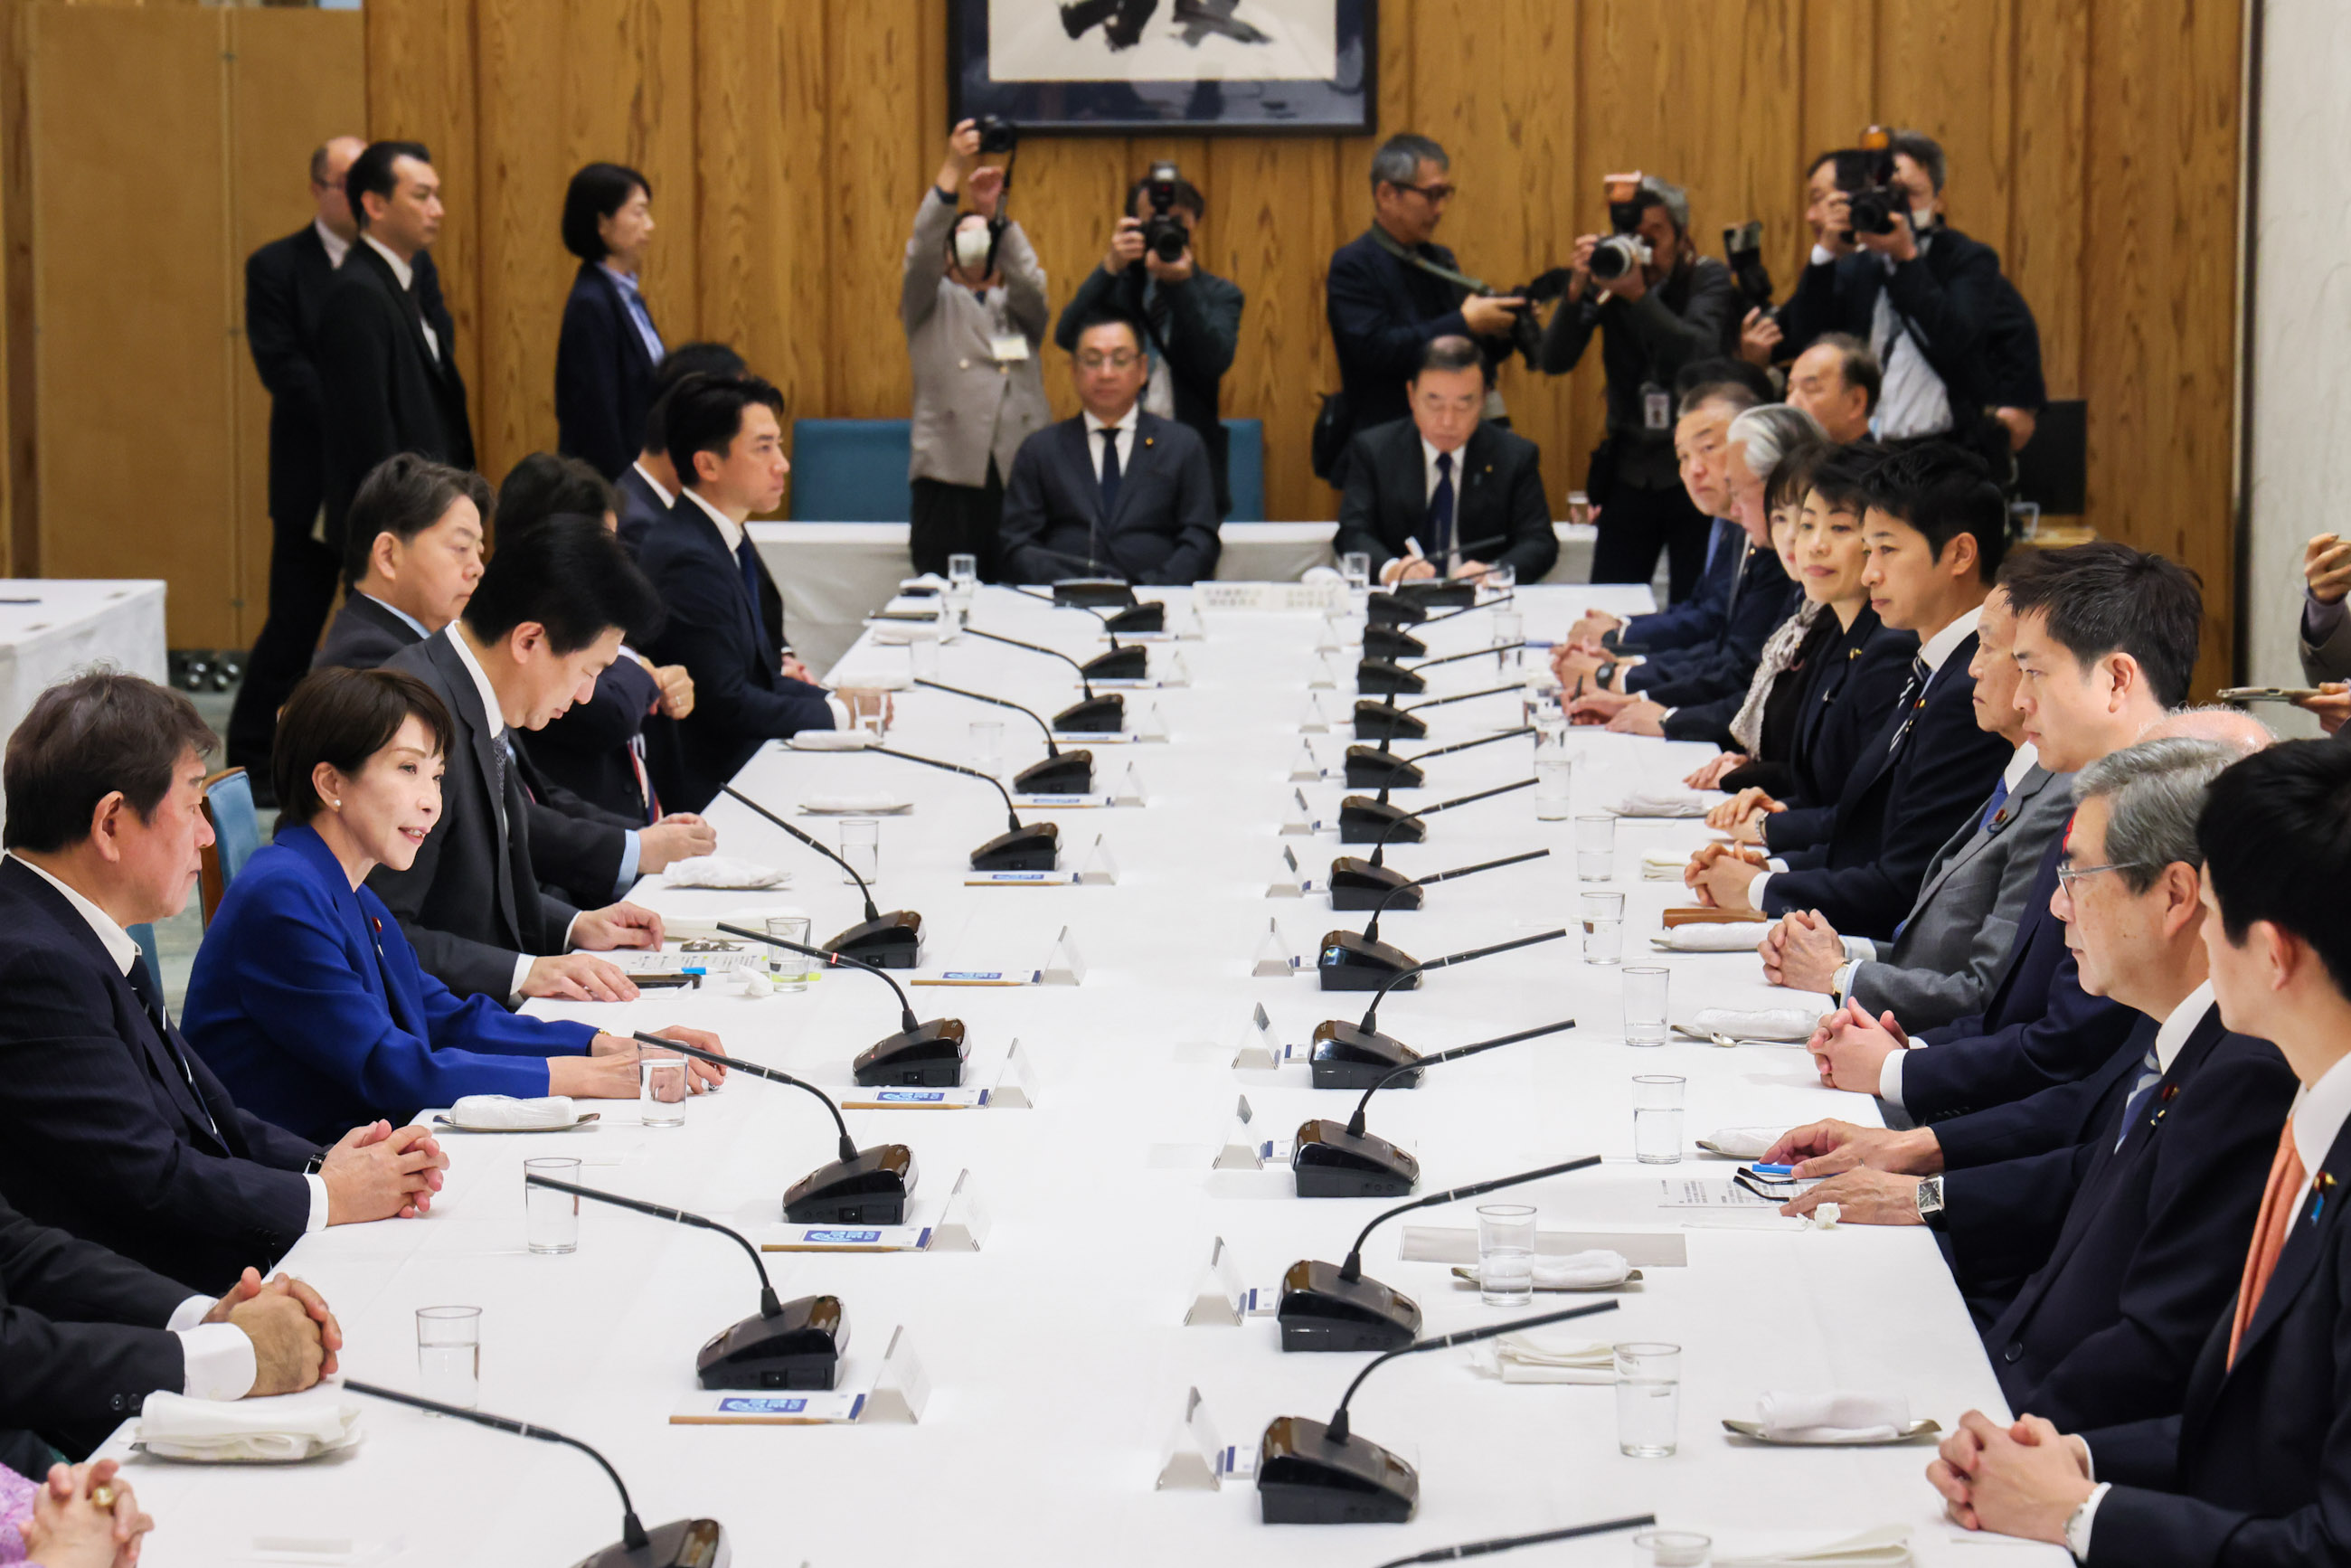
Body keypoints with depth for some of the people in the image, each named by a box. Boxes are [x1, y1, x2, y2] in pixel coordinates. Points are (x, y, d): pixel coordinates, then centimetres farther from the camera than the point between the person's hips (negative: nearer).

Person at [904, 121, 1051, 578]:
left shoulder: (1018, 305, 21)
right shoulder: (932, 303, 16)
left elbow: (1028, 279, -1)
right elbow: (921, 253, -2)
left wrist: (995, 214, -14)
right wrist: (953, 168, -12)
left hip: (1020, 472, 2)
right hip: (951, 475, -2)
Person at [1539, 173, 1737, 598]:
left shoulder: (1708, 277, -4)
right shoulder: (1607, 280, 0)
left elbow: (1701, 353, -22)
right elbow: (1553, 362, -7)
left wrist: (1639, 296, -31)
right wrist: (1576, 291, -22)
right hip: (1628, 479, 2)